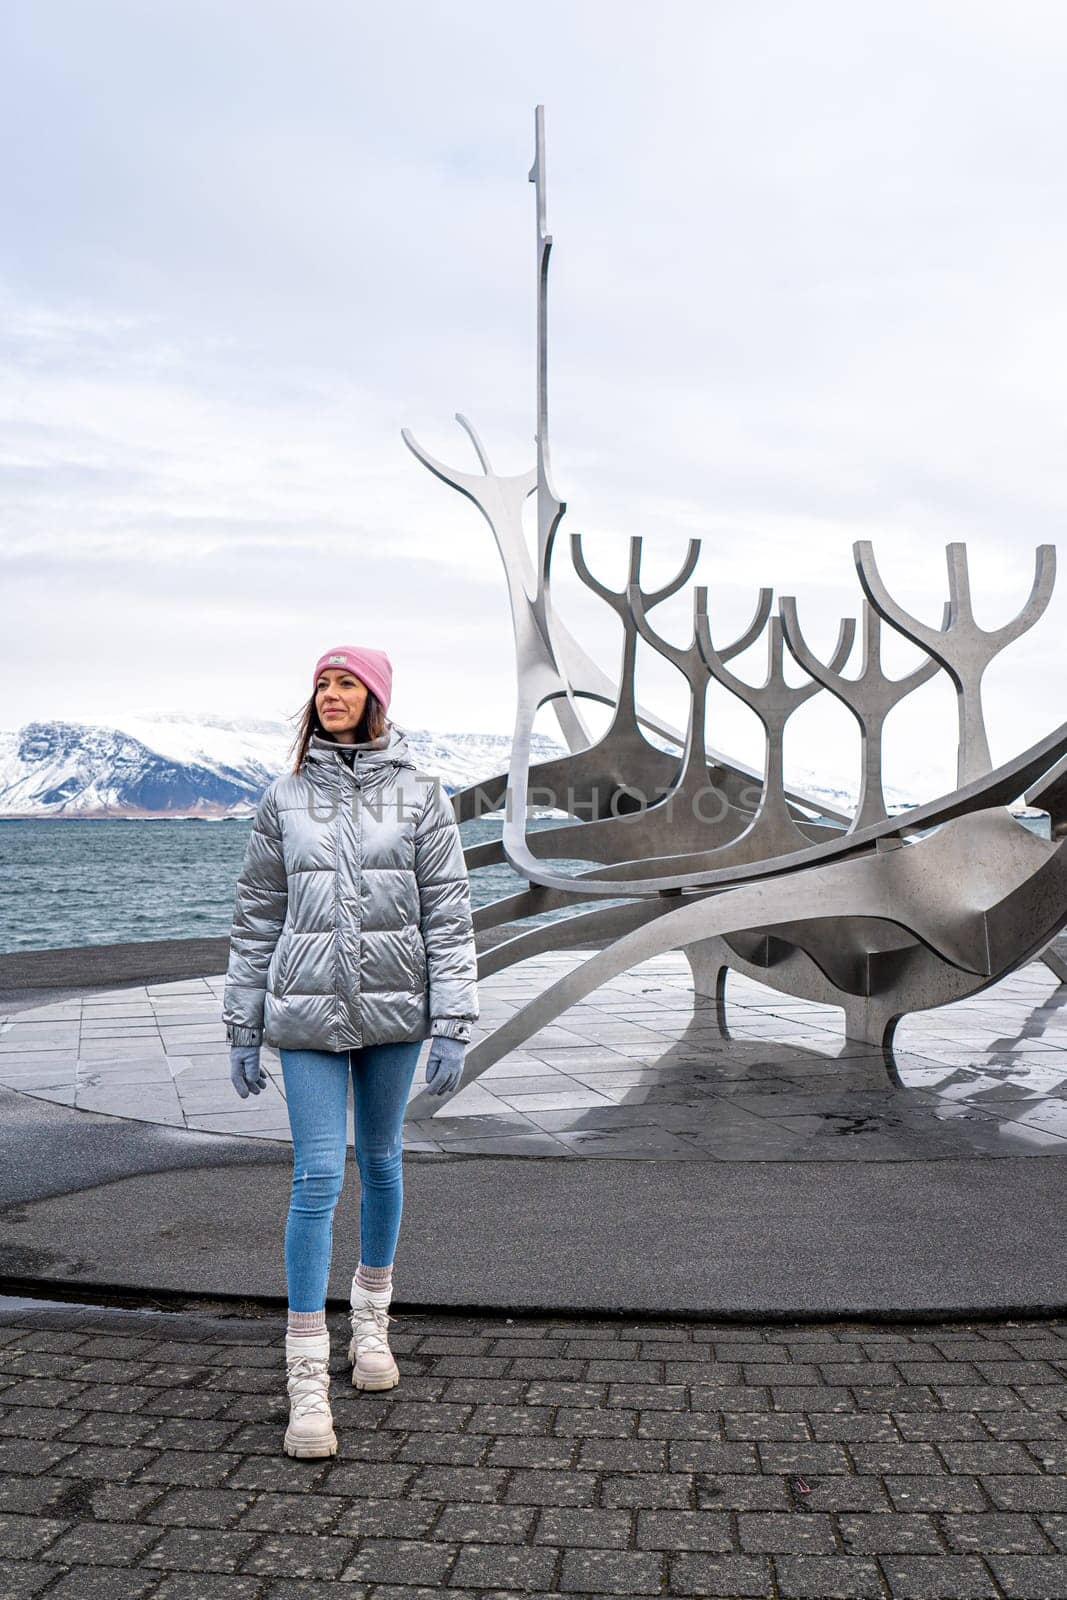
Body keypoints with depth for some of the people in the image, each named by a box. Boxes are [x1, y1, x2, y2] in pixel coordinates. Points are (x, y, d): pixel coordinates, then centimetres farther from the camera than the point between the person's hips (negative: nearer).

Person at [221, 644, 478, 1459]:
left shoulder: (419, 793, 0)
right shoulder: (285, 796, 3)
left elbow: (448, 912, -3)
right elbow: (257, 917, 6)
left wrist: (453, 1025, -8)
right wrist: (243, 1027, 5)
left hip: (394, 1006, 1)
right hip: (307, 1011, 0)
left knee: (382, 1161, 14)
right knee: (318, 1177, -5)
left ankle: (373, 1318, 36)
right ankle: (308, 1376, 3)